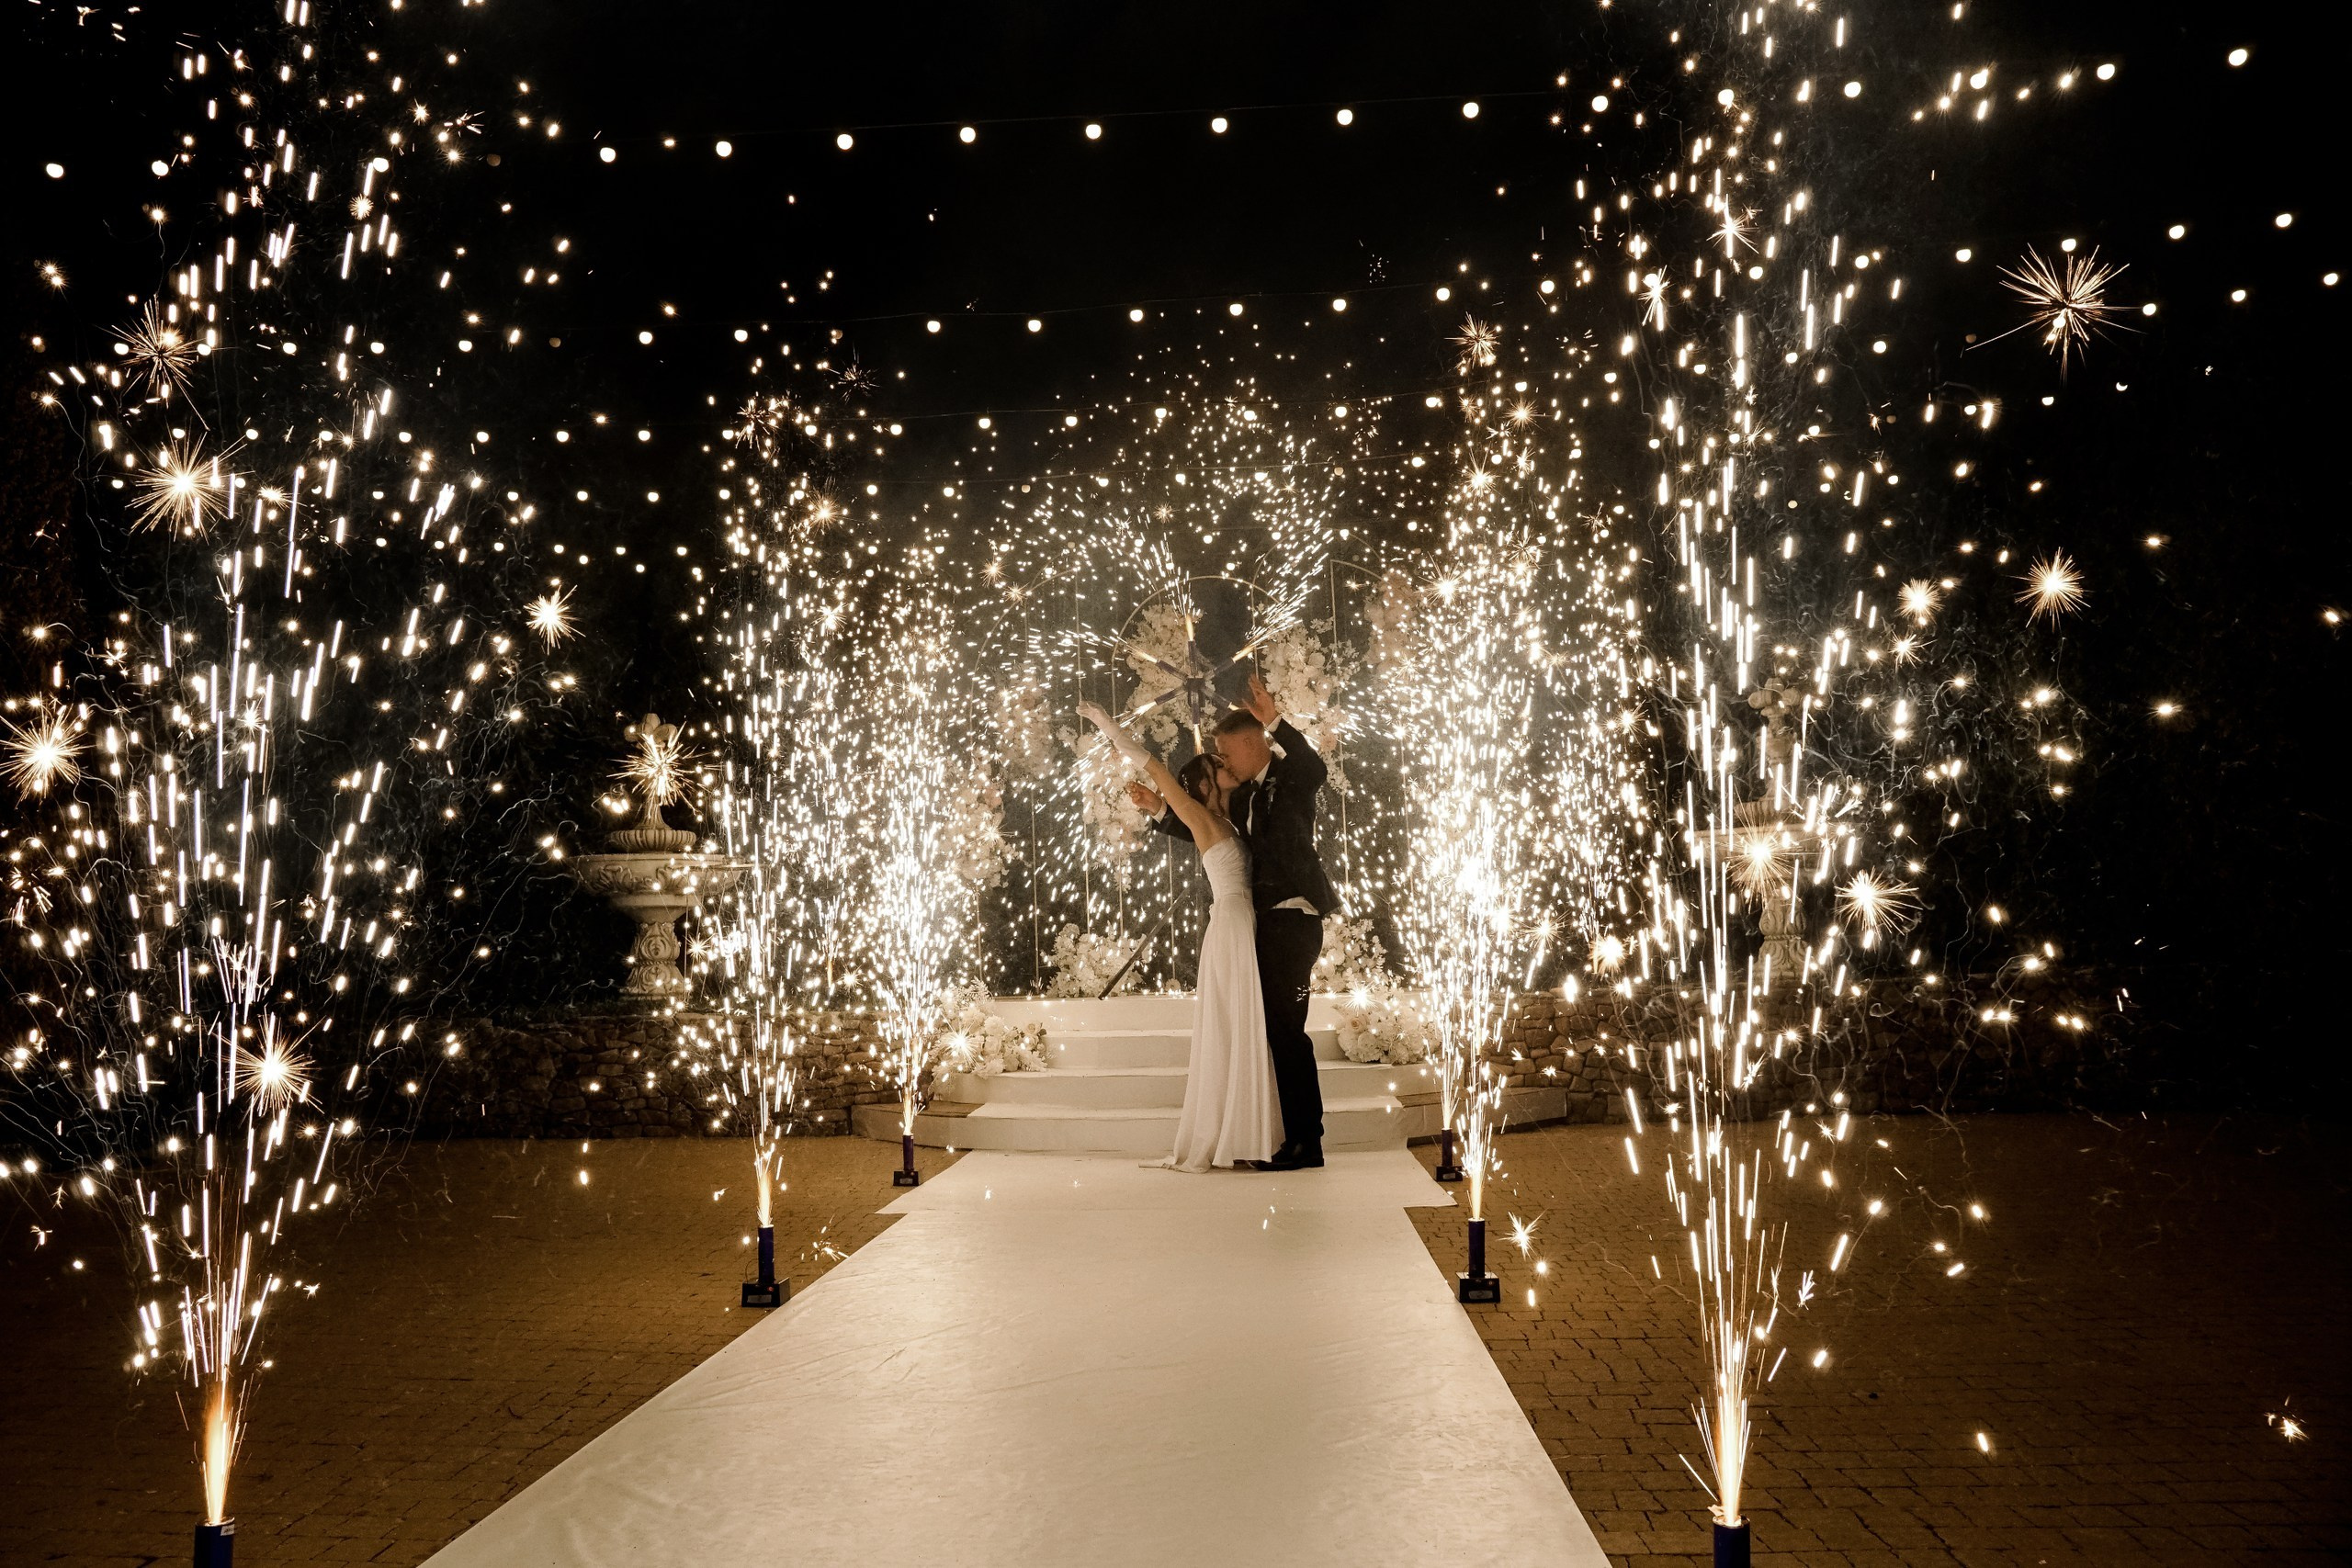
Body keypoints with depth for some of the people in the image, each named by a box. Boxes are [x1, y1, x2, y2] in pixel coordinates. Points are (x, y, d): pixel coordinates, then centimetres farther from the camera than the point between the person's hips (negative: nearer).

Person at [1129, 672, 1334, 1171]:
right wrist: (1159, 810, 20)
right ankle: (1298, 1140, 17)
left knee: (1287, 1029, -8)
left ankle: (1307, 1143, -2)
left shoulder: (1290, 777, -6)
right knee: (1281, 1031, 11)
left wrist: (1277, 721, -42)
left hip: (1293, 918, -9)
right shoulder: (1246, 795, 19)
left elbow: (1316, 769, -30)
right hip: (1269, 921, 9)